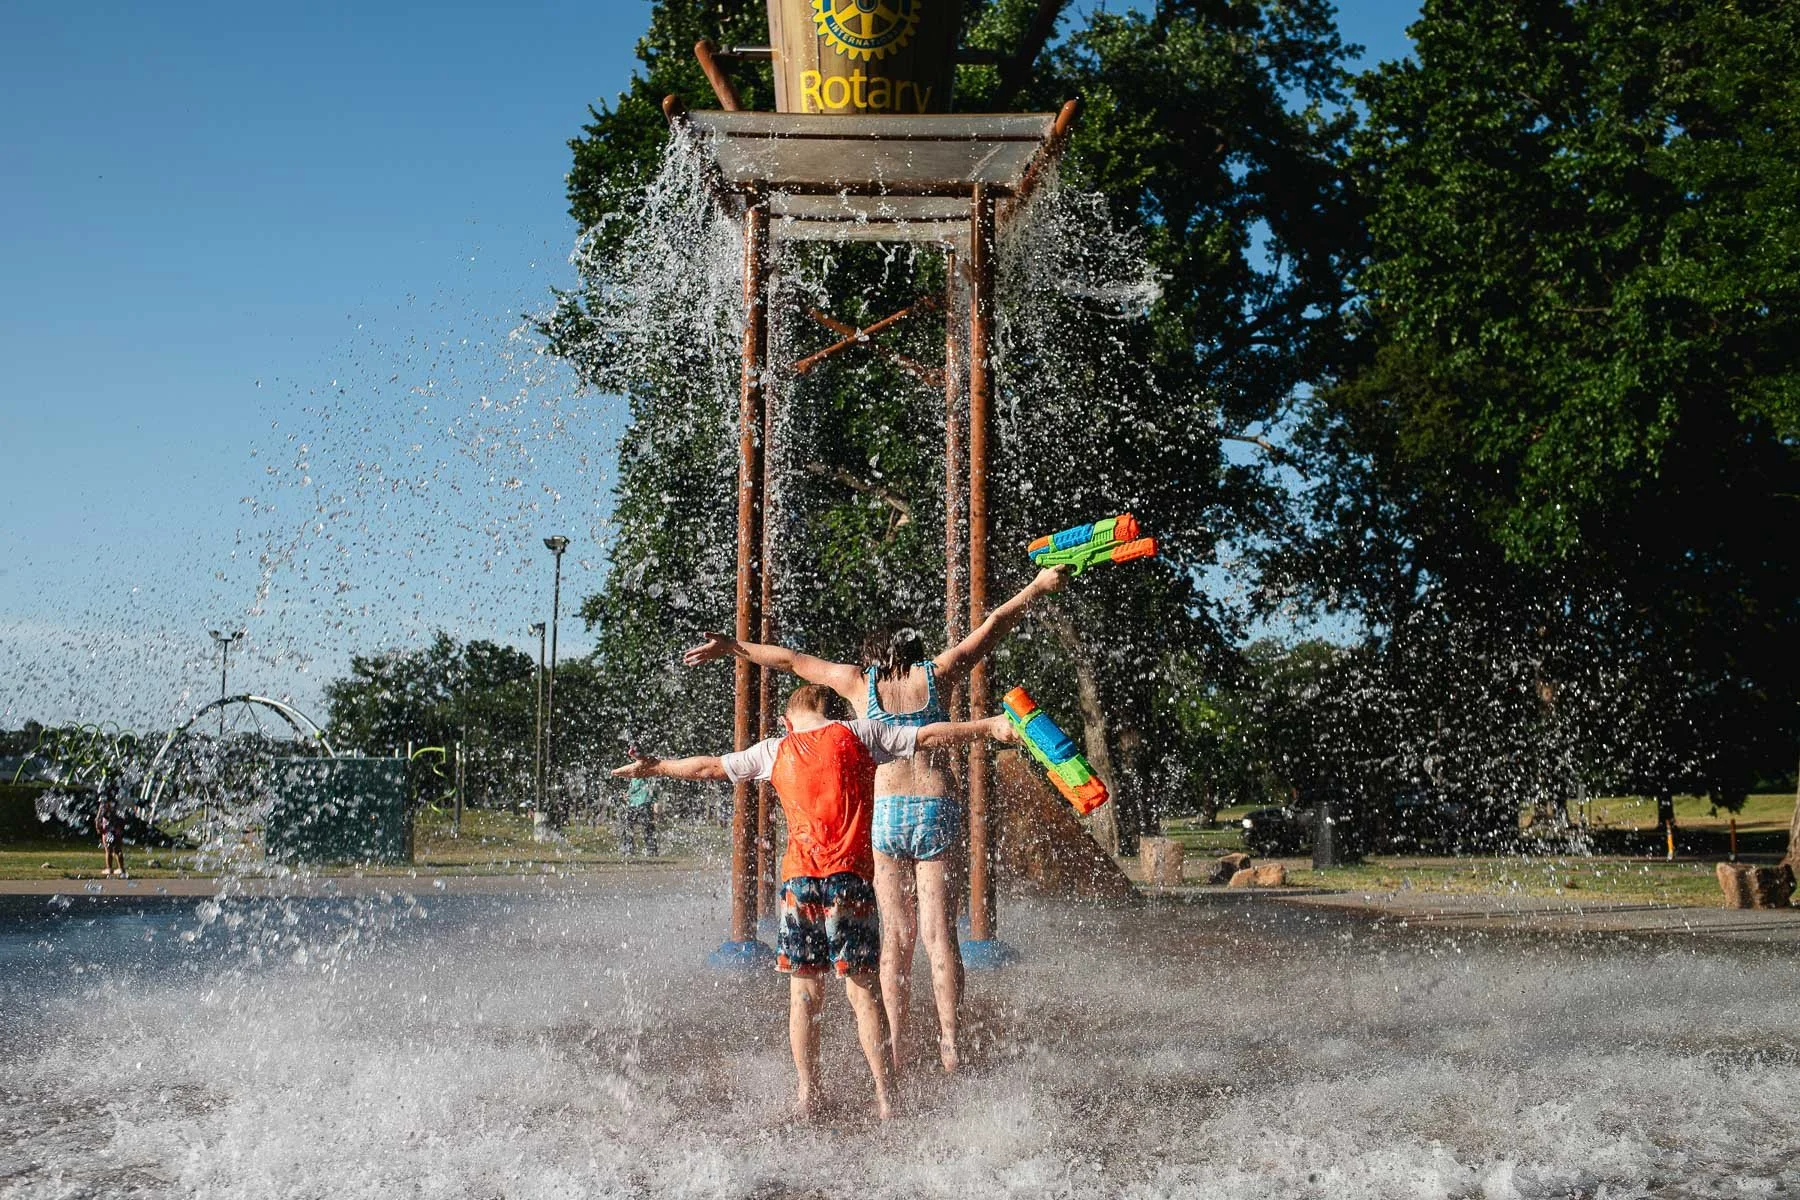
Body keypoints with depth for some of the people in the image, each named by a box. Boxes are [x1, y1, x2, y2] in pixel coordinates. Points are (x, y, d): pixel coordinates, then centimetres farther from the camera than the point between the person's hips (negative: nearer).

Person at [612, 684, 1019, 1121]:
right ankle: (885, 1096, -2)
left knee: (804, 991, 10)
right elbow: (930, 735, 4)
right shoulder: (858, 734, 7)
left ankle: (807, 1093, 12)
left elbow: (707, 767, 25)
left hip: (799, 878, 2)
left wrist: (653, 767, 40)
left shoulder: (776, 750, 15)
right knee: (863, 989, 0)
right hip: (850, 875, -2)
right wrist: (990, 726, 9)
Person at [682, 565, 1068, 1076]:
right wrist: (1038, 587, 27)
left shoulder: (860, 681, 9)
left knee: (896, 937, 6)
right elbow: (994, 623, 17)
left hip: (885, 813, 0)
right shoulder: (936, 674, 9)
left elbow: (790, 659, 17)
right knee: (939, 934, 2)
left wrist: (732, 647, 28)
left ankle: (895, 1053, 4)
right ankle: (949, 1046, -4)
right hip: (937, 811, 0)